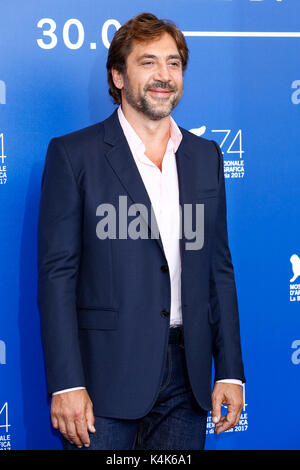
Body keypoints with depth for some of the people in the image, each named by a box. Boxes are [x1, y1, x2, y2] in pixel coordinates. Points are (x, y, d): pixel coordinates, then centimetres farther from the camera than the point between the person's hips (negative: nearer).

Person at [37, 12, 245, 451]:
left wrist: (230, 372, 6)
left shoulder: (206, 156, 12)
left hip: (187, 379, 4)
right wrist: (66, 384, -13)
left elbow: (219, 269, 12)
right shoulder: (73, 154, -2)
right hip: (106, 379, -4)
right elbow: (57, 274, -6)